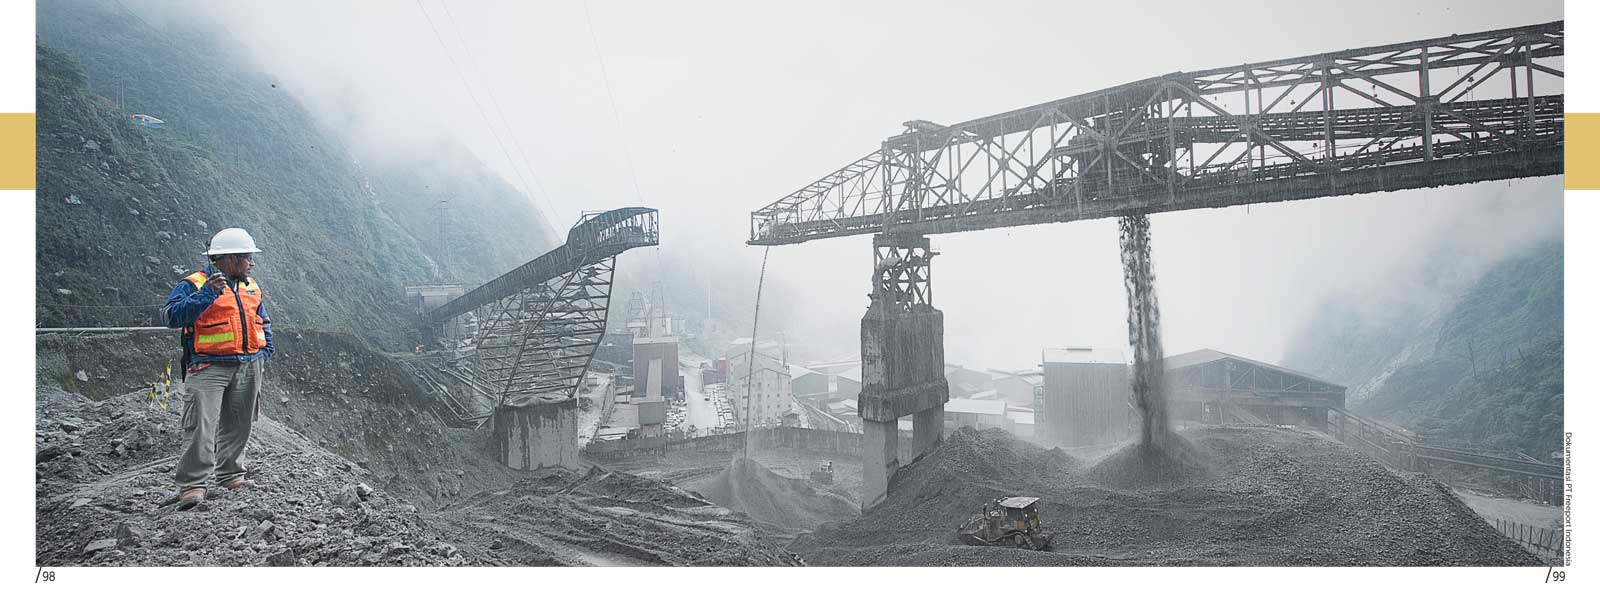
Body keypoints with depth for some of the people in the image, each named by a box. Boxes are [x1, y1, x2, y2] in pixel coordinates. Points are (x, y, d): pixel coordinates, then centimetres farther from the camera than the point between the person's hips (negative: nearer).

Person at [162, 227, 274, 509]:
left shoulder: (251, 287, 16)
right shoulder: (194, 284, -6)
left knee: (237, 424, 11)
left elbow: (263, 322, 28)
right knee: (202, 426, -15)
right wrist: (206, 295, -30)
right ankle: (192, 484, -10)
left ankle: (230, 474, 23)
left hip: (248, 367, 7)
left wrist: (264, 351, 16)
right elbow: (173, 316, -21)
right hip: (209, 367, -7)